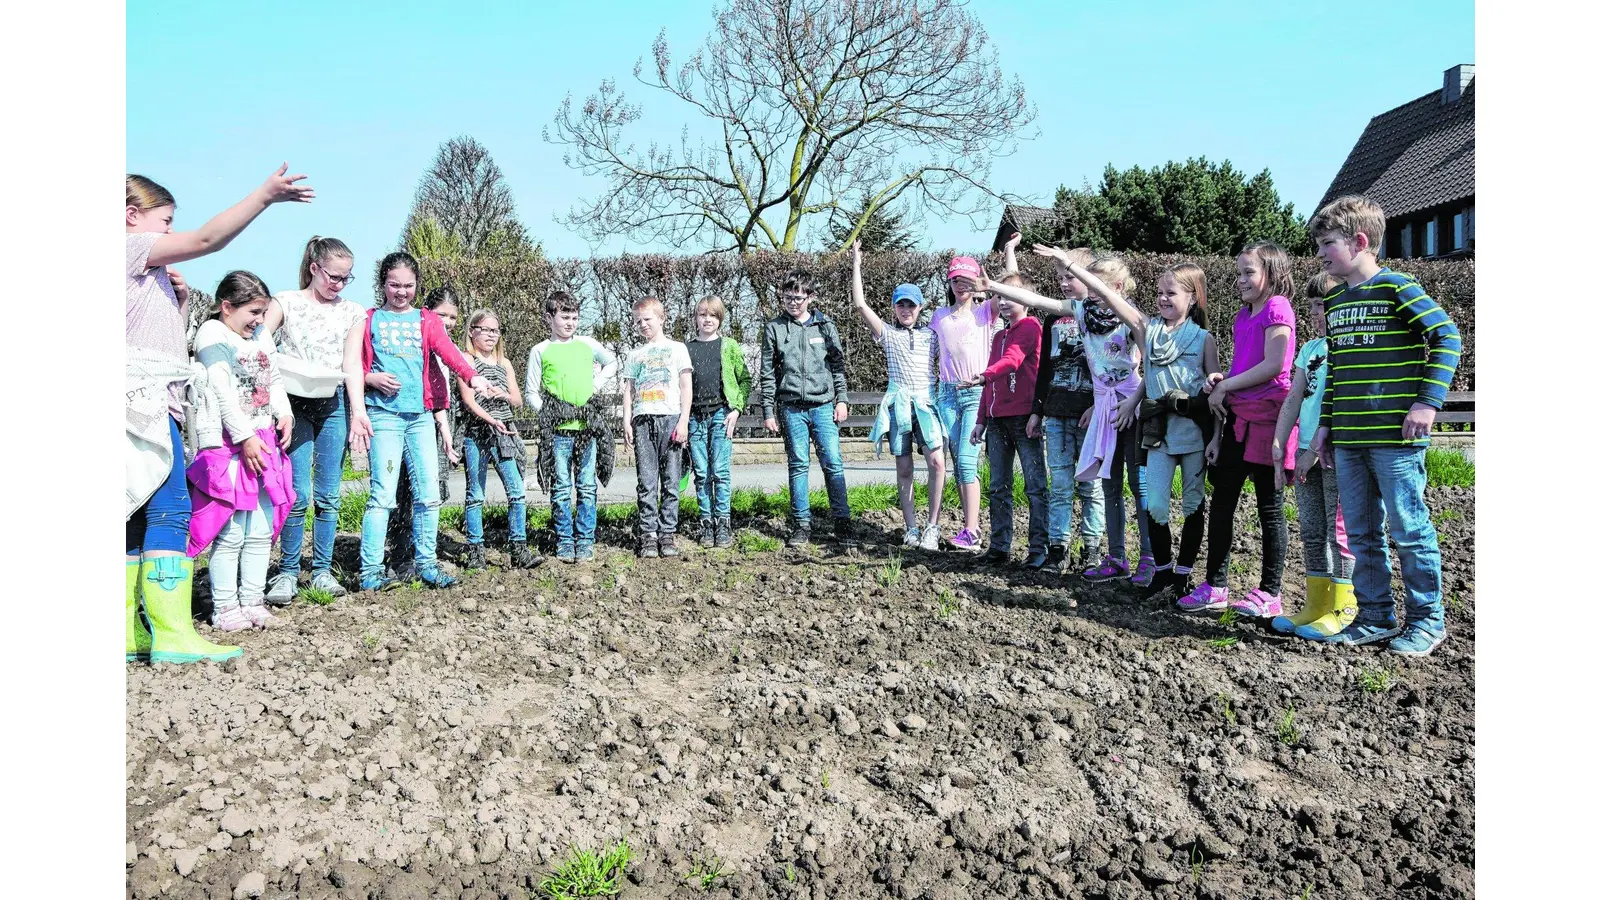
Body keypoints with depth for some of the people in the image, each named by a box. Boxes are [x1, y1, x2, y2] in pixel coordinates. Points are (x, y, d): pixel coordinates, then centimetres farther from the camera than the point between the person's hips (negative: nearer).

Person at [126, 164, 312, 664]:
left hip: (150, 405, 10)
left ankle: (128, 632, 10)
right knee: (170, 509, -14)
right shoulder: (131, 247, -2)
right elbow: (207, 239, -15)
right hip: (145, 401, -10)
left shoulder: (147, 272, 24)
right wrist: (265, 194, -16)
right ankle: (173, 634, -17)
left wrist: (180, 299, 12)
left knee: (139, 515, 8)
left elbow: (173, 339, 26)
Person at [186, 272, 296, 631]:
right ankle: (225, 609, 2)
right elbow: (222, 391, -13)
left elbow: (275, 380, 19)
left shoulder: (260, 338, 20)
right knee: (231, 534, -6)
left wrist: (285, 414, -1)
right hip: (228, 445, -8)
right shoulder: (212, 334, -4)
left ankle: (253, 602, 16)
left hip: (264, 445, 8)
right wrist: (245, 438, -18)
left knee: (261, 533, 9)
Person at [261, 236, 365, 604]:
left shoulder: (352, 311, 10)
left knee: (328, 495, 4)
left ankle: (323, 571, 13)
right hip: (295, 404, -2)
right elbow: (259, 342, -6)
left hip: (333, 405, 2)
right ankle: (287, 573, 4)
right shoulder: (286, 301, 5)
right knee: (299, 494, -8)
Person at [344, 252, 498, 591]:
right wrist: (372, 378, -17)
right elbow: (352, 366, 4)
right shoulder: (368, 320, 9)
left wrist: (472, 376, -25)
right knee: (383, 495, -7)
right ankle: (370, 571, -1)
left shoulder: (427, 320, 12)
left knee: (429, 494, 3)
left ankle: (426, 563, 14)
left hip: (421, 414, 3)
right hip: (383, 414, -3)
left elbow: (448, 351, -6)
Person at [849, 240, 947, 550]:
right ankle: (911, 530, 8)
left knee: (936, 460, -17)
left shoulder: (931, 335, 16)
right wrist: (856, 264, 1)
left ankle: (932, 527, -10)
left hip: (927, 403, 0)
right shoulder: (887, 334, 11)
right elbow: (860, 305, 2)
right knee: (904, 470, 2)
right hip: (898, 404, 0)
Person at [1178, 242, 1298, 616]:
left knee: (1269, 507, 0)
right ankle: (1215, 586, 15)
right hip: (1237, 417, 8)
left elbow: (1273, 366, -16)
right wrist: (1218, 407, 7)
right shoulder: (1243, 315, 18)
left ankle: (1270, 593, 9)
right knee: (1221, 502, 8)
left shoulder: (1277, 307, -7)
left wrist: (1224, 386, -9)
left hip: (1266, 416, -8)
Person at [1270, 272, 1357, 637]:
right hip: (1306, 455, 7)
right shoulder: (1309, 349, 16)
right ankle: (1316, 606, 18)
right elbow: (1292, 403, 12)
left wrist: (1314, 450, -16)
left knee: (1339, 532, -3)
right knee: (1311, 534, 10)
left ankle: (1343, 611, 4)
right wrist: (1279, 449, 4)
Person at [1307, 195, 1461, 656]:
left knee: (1409, 530, 0)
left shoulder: (1397, 287, -6)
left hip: (1395, 437, -7)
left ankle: (1426, 620, 13)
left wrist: (1428, 401, -14)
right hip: (1348, 440, 7)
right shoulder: (1336, 303, 15)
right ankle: (1376, 617, 21)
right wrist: (1325, 424, 16)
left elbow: (1447, 338, -8)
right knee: (1362, 533, 11)